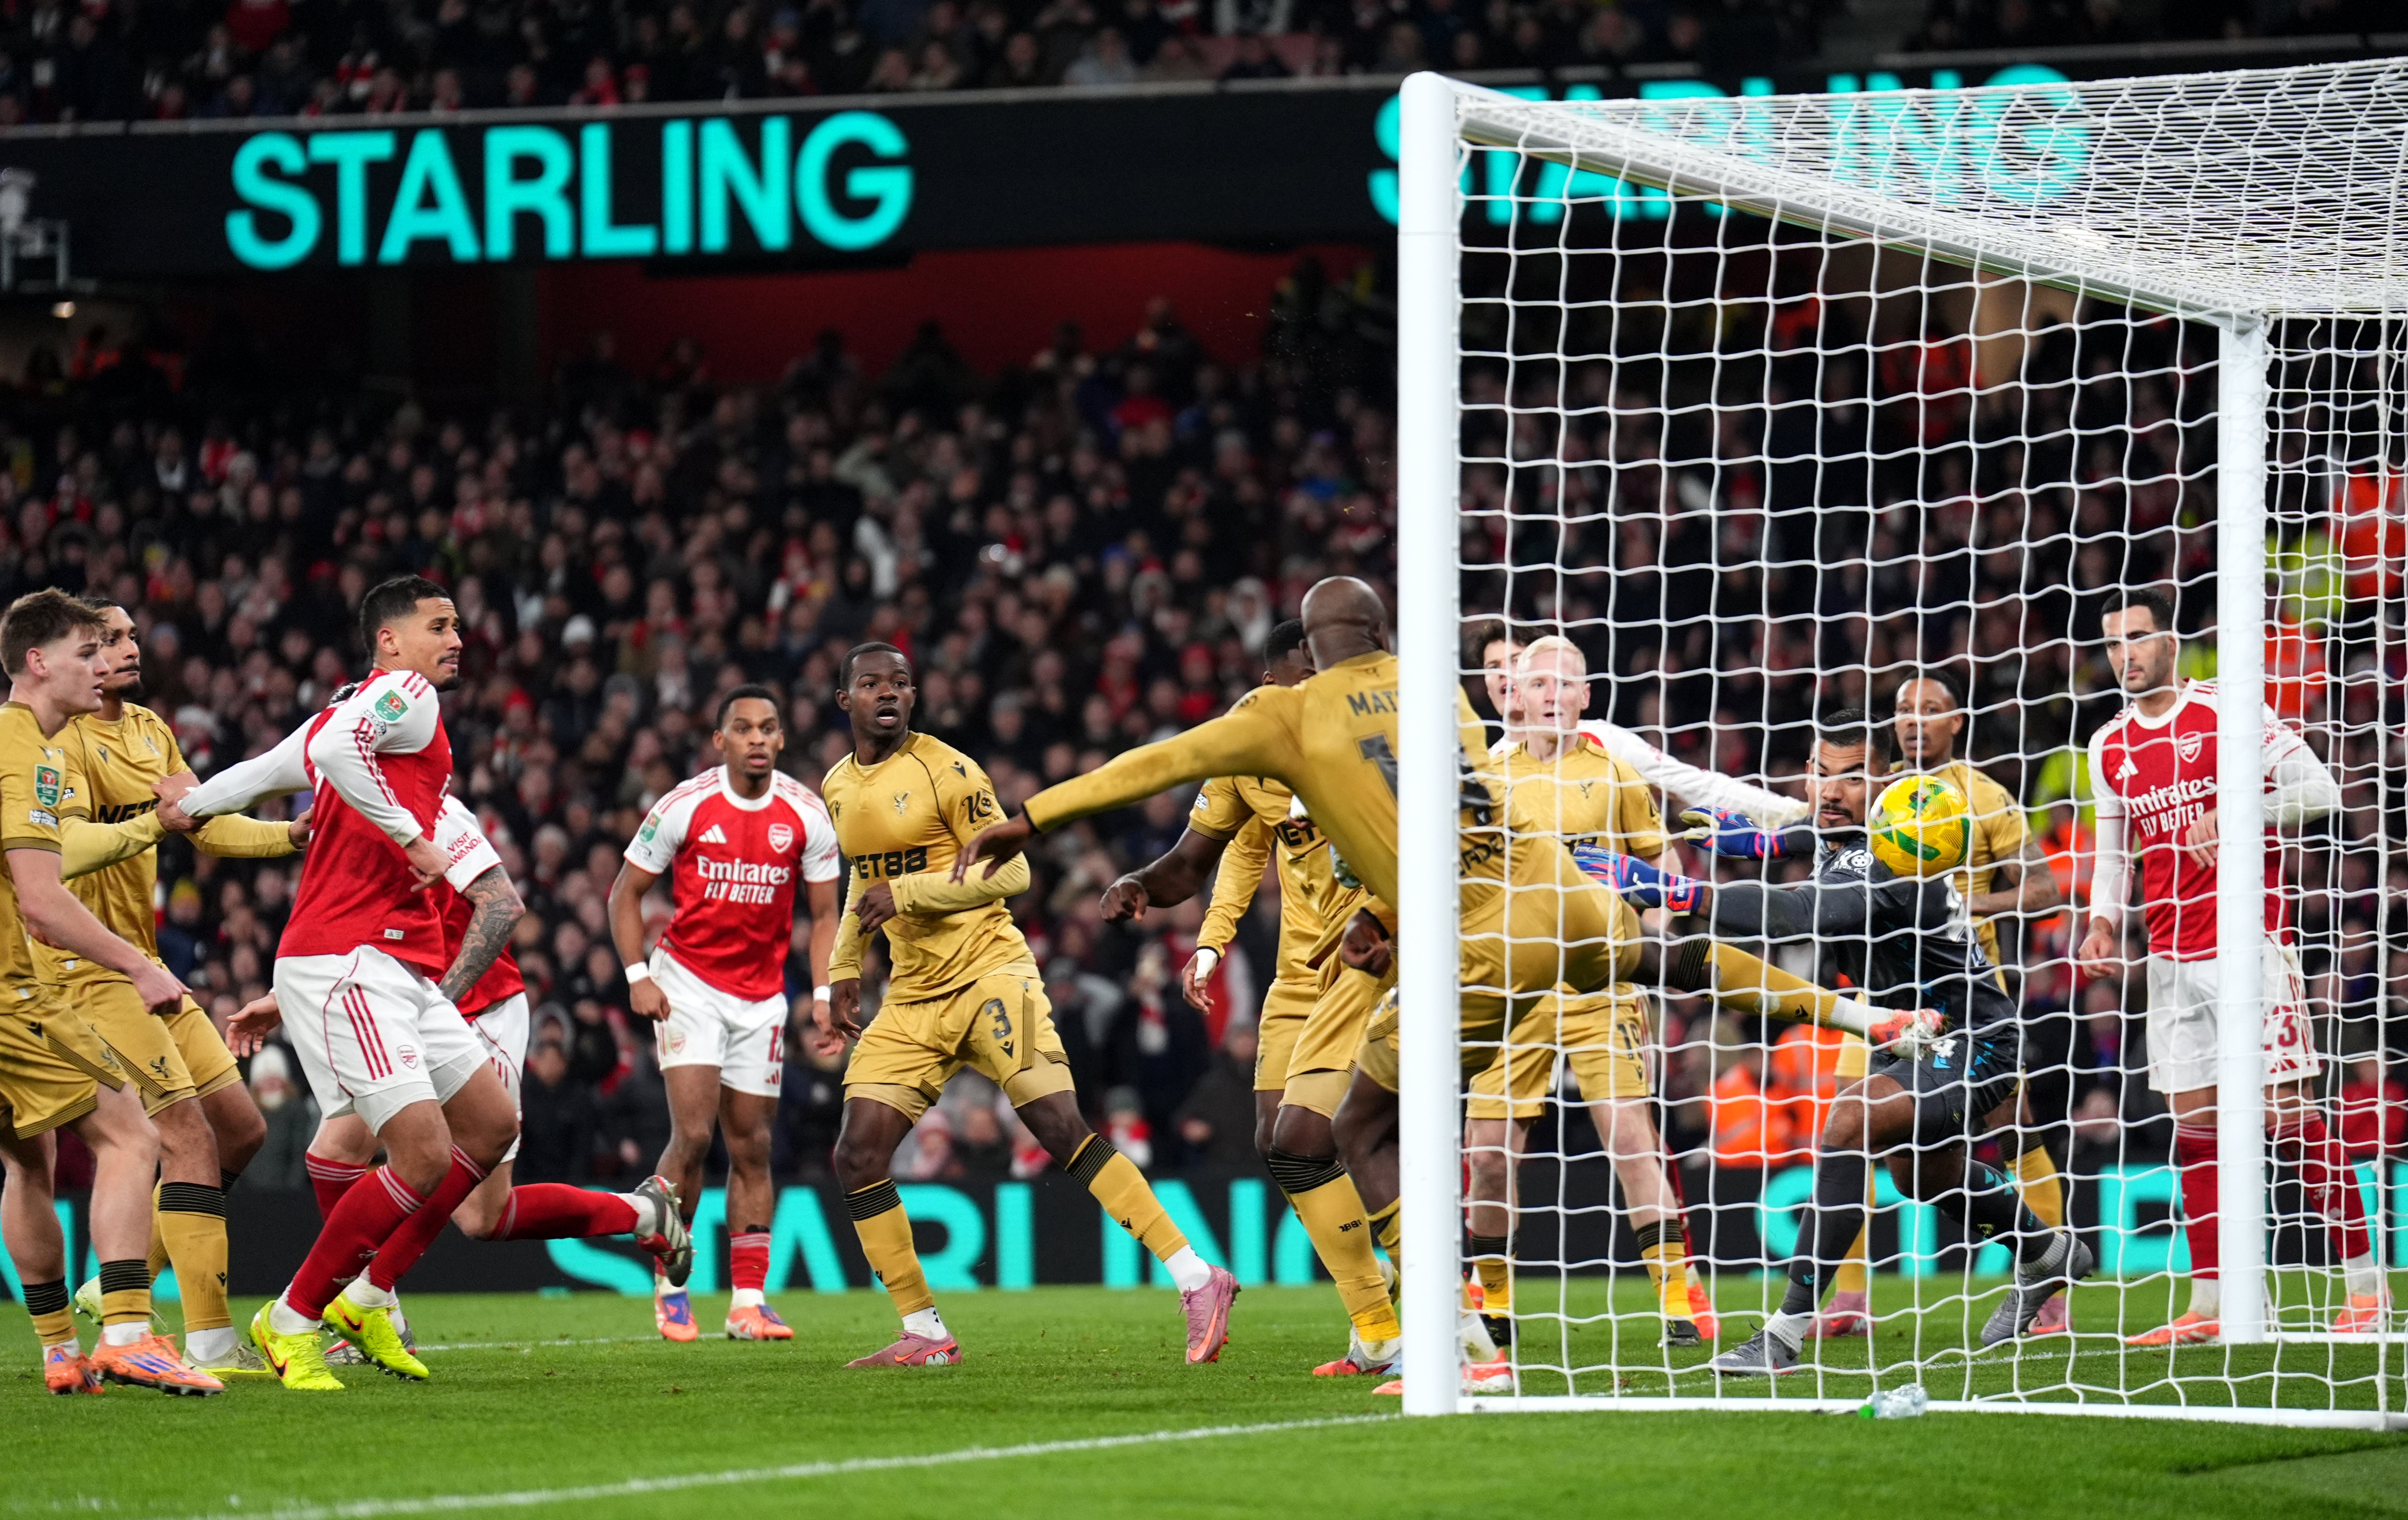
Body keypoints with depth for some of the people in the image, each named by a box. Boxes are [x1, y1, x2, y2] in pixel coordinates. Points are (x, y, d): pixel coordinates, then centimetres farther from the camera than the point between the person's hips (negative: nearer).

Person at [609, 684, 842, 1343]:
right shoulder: (685, 807, -9)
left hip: (761, 995, 3)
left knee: (752, 1148, 5)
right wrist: (637, 977, -9)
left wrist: (825, 996, -5)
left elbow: (823, 914, 6)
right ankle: (669, 1284, -2)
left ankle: (749, 1302, 8)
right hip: (687, 982, -3)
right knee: (693, 1134, -15)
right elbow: (627, 893, 1)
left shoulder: (806, 814, -2)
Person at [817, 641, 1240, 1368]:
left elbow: (1008, 872, -13)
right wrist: (844, 970, 23)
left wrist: (906, 893, -20)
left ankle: (1197, 1283, -18)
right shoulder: (839, 788, 12)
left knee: (1061, 1129, -18)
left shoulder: (945, 772, -9)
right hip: (912, 998, 7)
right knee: (857, 1157, -3)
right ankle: (924, 1335, 6)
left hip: (987, 973, -7)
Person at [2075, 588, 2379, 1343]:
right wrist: (2103, 925, 4)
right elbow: (2114, 852, 21)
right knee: (2194, 1121, 3)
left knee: (2287, 1111, -8)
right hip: (2172, 956, 6)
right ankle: (2207, 1303, 5)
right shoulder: (2110, 747, 12)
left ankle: (2366, 1282, -2)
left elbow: (2322, 790, -7)